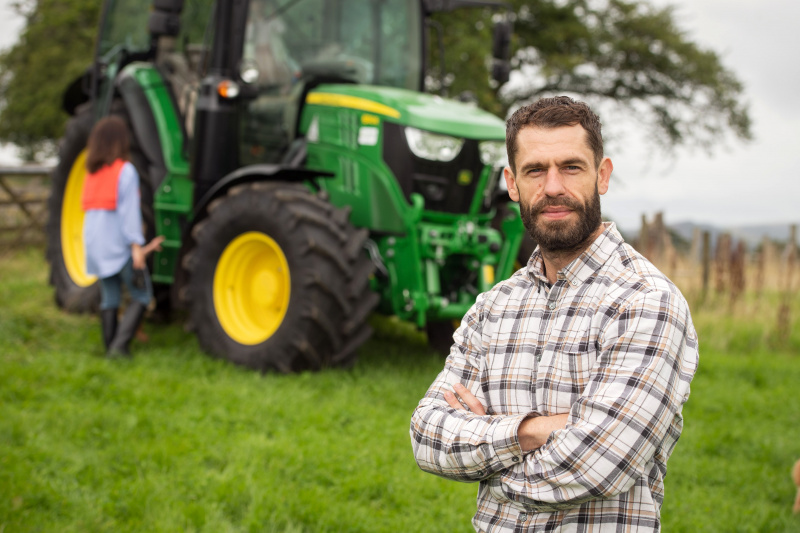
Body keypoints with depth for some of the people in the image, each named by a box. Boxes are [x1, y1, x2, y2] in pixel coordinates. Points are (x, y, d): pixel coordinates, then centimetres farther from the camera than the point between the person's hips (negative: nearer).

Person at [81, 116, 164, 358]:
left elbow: (91, 207, 14)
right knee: (141, 296, 2)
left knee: (109, 298, 14)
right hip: (119, 245, -7)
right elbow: (129, 211, -17)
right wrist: (137, 248, -16)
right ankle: (119, 345, -10)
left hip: (95, 244, 7)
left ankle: (111, 347, 16)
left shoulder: (92, 172, 10)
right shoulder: (125, 171, -11)